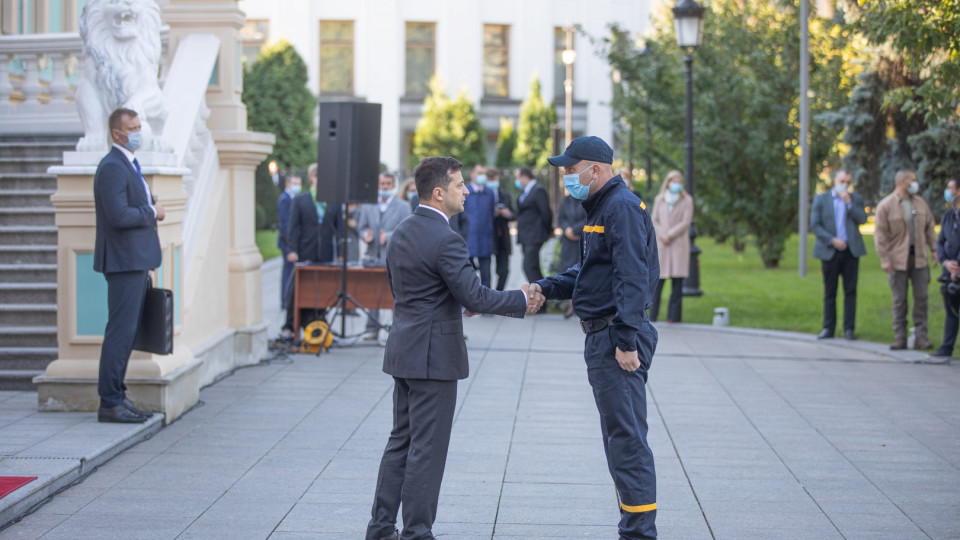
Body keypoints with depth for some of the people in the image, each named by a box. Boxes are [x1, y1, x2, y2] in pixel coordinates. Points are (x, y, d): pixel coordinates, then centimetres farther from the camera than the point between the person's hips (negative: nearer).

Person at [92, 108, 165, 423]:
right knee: (121, 331, -9)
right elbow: (118, 215, -24)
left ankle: (118, 397, 16)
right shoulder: (112, 167, -15)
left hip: (135, 262, 10)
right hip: (123, 262, -10)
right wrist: (152, 213, -11)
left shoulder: (128, 165, 19)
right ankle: (110, 403, -7)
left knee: (127, 332, 11)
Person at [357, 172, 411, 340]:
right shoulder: (368, 206, 14)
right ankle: (372, 329, 6)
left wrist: (389, 237, -18)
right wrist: (365, 235, -9)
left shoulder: (402, 206, 5)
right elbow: (362, 227, 15)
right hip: (374, 256, 3)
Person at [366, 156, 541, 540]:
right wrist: (521, 299, -6)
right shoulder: (445, 240, -18)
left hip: (404, 350, 9)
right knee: (427, 448, -2)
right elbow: (474, 296, -19)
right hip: (434, 356, -9)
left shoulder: (401, 234, 10)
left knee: (401, 441, 15)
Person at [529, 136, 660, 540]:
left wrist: (626, 340, -26)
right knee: (619, 435, 14)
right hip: (602, 339, 11)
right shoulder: (600, 208, 19)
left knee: (626, 436, -10)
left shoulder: (622, 207, -14)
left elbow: (632, 277, -22)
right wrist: (547, 288, 8)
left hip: (618, 337, -11)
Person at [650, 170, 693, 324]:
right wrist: (661, 235, -8)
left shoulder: (687, 200, 5)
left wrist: (670, 235, -10)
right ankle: (653, 315, 2)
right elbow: (654, 220, 10)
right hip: (661, 244, 2)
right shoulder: (659, 200, 14)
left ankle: (674, 315, -1)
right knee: (658, 279, -2)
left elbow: (686, 222, -3)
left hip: (679, 244, -2)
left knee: (677, 281, -4)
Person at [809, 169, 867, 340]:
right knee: (829, 292, 3)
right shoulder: (820, 199, 6)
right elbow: (814, 225, -1)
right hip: (830, 251, -1)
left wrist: (849, 203, -11)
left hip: (850, 251, 1)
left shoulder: (855, 199, 11)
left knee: (850, 291, -1)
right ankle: (828, 328, 8)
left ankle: (849, 328, 3)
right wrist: (832, 240, -11)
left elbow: (863, 219, -4)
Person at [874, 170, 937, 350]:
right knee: (899, 299, 2)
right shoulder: (886, 205, -4)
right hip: (898, 259, -3)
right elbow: (880, 234, -7)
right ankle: (900, 337, 8)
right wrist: (884, 259, -13)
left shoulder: (920, 203, 10)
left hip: (919, 257, 4)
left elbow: (929, 228, 15)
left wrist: (934, 249, 7)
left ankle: (921, 337, 4)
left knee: (921, 297, 0)